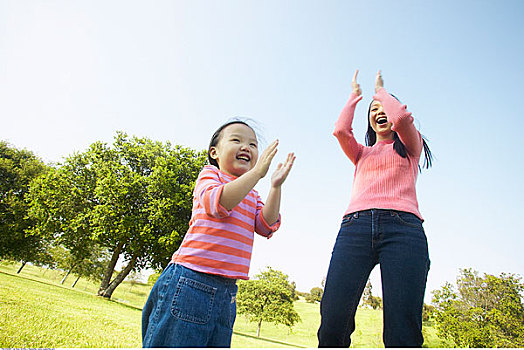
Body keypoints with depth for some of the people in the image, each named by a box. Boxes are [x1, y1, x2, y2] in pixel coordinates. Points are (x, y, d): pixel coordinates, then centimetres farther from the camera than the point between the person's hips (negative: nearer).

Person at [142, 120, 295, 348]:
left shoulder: (251, 196, 20)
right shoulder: (210, 174, 1)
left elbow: (267, 226, 4)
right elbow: (217, 202, -21)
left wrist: (275, 187, -6)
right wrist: (257, 171, -22)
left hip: (226, 291, 7)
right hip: (190, 281, -7)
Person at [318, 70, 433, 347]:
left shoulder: (410, 147, 25)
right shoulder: (361, 153, 32)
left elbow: (401, 117, 3)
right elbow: (340, 130, 11)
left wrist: (381, 91, 24)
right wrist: (355, 96, 29)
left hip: (402, 227, -1)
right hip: (355, 227, 2)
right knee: (332, 322, -14)